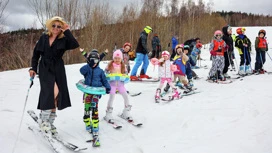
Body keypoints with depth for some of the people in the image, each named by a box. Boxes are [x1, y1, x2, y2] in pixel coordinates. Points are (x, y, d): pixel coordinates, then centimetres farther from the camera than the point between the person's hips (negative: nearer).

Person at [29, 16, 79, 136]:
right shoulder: (44, 38, 5)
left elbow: (75, 45, -22)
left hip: (58, 70, 1)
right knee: (53, 92, -22)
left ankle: (49, 123, 17)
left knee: (55, 97, 1)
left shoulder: (64, 40, -1)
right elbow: (36, 53, 11)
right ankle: (43, 121, -8)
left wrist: (67, 32, -18)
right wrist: (33, 68, 5)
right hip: (45, 69, -1)